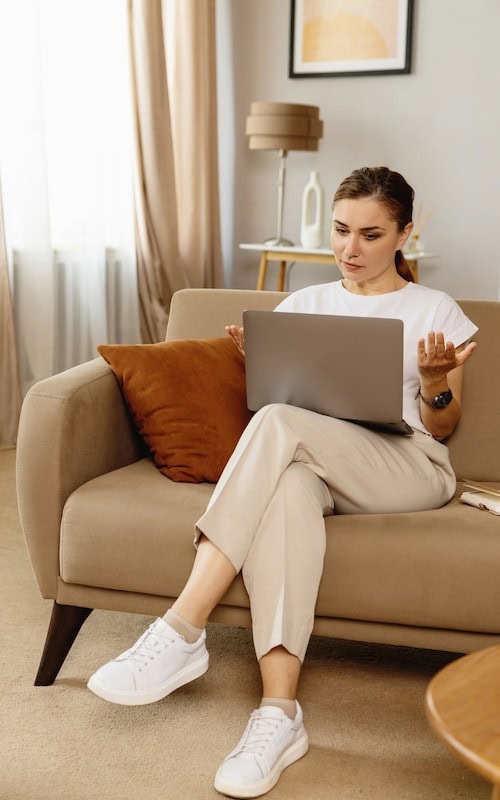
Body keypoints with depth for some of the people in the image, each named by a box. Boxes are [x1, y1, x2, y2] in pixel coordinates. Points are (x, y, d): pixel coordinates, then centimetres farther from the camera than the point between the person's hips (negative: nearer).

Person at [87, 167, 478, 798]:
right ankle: (279, 712, -45)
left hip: (409, 469, -2)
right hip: (315, 464, 3)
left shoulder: (436, 312, 13)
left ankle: (181, 633, -38)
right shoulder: (303, 304, 21)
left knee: (278, 424, -34)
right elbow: (278, 392, 19)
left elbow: (442, 427, 12)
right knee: (287, 485, -39)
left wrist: (437, 384, -9)